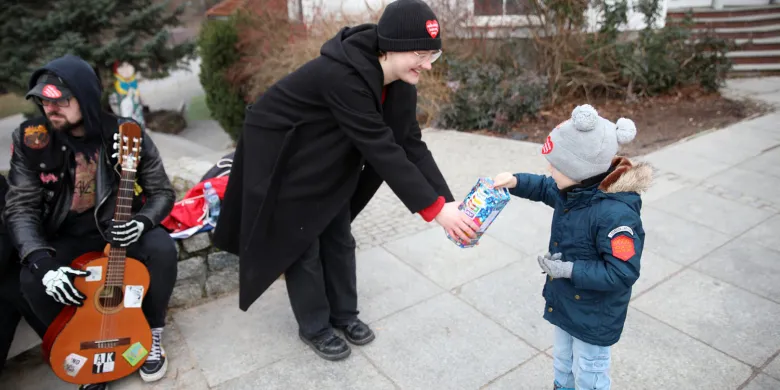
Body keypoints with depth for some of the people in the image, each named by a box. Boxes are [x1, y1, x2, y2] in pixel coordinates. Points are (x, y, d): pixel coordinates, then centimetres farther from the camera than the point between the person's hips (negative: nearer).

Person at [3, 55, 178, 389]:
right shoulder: (31, 140, -12)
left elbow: (163, 192, -8)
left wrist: (141, 222, -31)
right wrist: (42, 262, -26)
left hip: (121, 227, -1)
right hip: (68, 236, 2)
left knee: (162, 250, -30)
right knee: (32, 279, -25)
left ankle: (152, 333, -5)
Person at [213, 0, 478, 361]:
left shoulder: (399, 82, -11)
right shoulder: (344, 76, -38)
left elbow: (411, 144, -12)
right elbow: (381, 150, -39)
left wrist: (447, 199, -21)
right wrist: (434, 209, -36)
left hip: (329, 159, 8)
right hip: (282, 154, -7)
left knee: (338, 236, 13)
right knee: (301, 241, 4)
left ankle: (343, 313, 31)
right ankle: (314, 327, 23)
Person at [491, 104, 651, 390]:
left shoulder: (616, 214, -35)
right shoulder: (576, 189, -9)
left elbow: (623, 273, -31)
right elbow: (545, 188, 11)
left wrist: (570, 270, -29)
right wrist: (515, 182, -6)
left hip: (594, 318, -8)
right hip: (565, 302, 8)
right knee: (563, 361, 31)